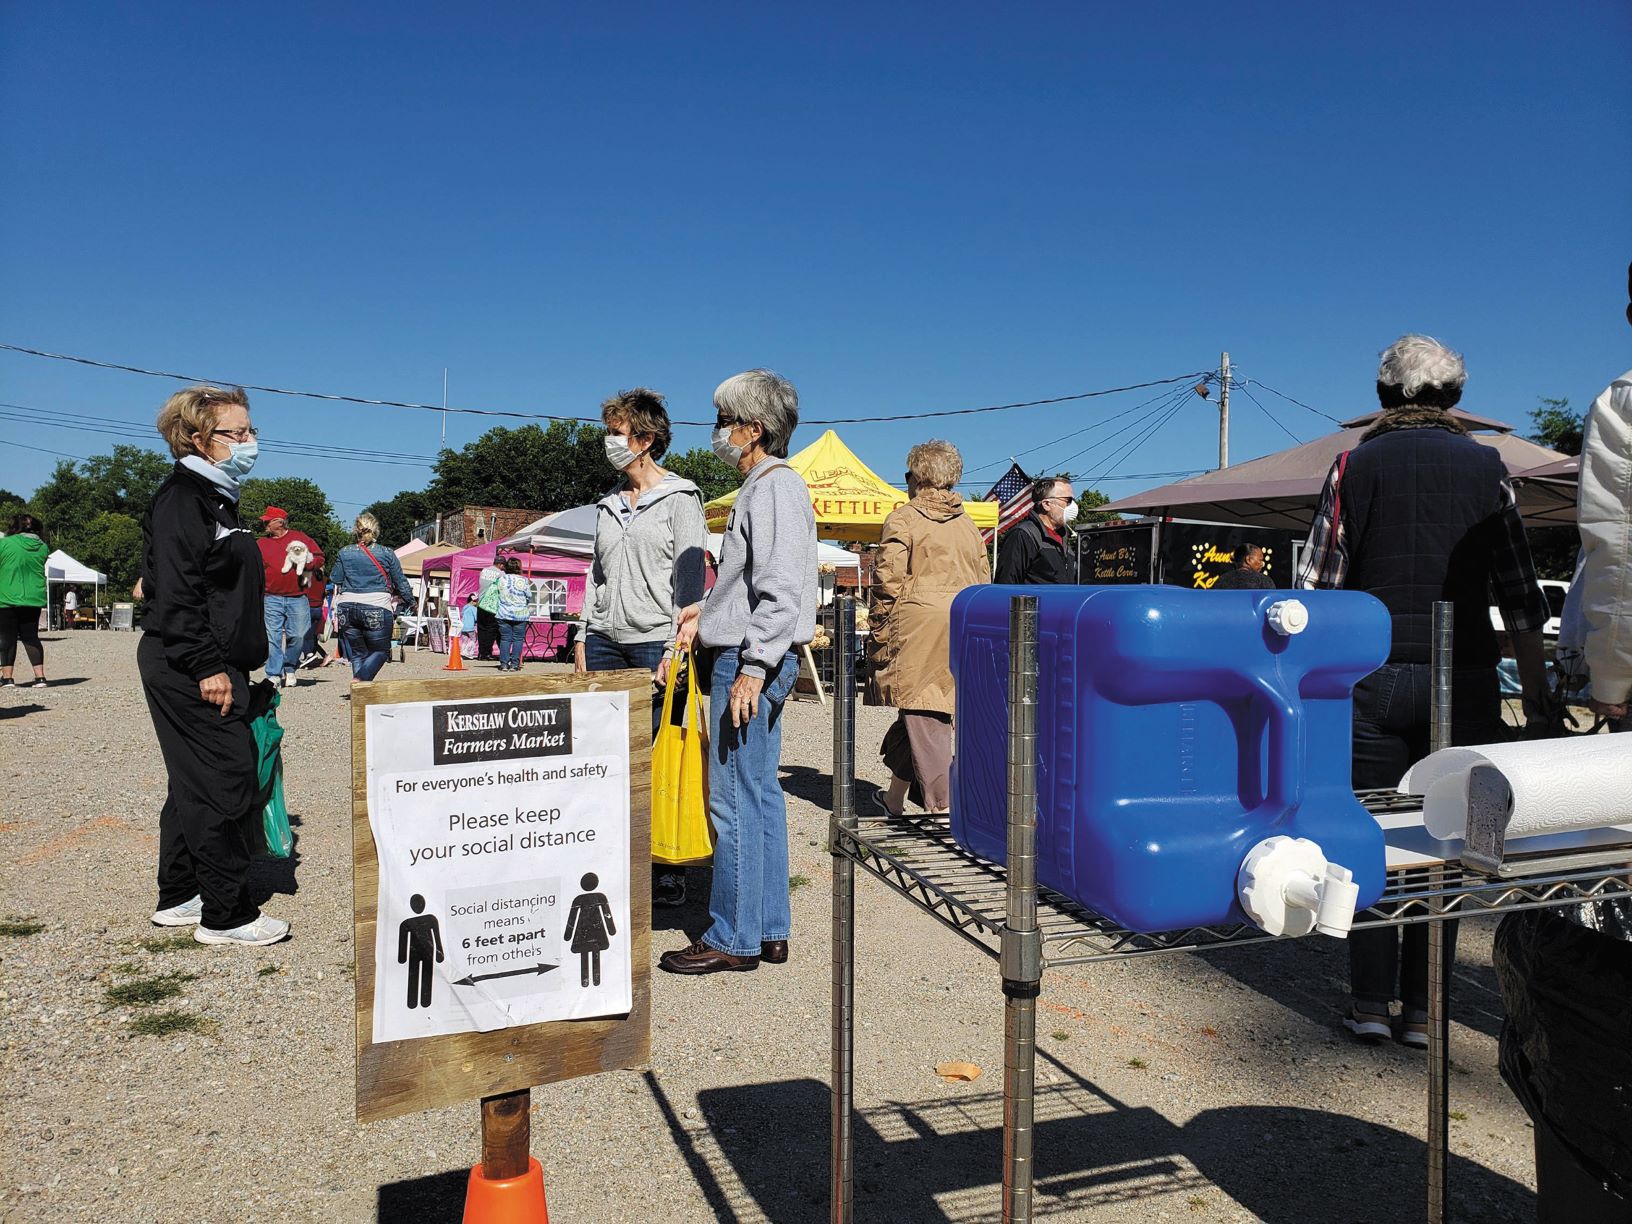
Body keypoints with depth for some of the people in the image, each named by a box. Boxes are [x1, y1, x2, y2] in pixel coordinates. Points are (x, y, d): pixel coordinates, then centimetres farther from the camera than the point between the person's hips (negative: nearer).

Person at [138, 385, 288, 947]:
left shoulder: (217, 498, 18)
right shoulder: (181, 497, -12)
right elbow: (176, 592, -20)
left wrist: (241, 666, 20)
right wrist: (206, 666, -24)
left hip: (214, 666, 10)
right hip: (190, 670, -10)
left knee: (195, 786, 15)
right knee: (227, 785, -7)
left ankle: (178, 898, 26)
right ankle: (226, 915, 1)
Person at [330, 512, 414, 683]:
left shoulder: (344, 553, 7)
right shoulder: (386, 554, 1)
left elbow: (336, 583, 11)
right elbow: (401, 583, 6)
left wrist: (335, 612, 22)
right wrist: (411, 600, 20)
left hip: (348, 609, 3)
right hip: (377, 609, -3)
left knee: (357, 654, 14)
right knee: (380, 651, 9)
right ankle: (359, 680, -15)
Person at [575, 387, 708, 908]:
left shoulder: (680, 497, -1)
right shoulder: (608, 505, 17)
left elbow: (691, 576, -6)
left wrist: (677, 647, -13)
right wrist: (583, 637, 13)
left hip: (656, 641, -6)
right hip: (606, 643, 6)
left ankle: (668, 872, 6)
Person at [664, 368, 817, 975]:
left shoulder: (776, 488, -13)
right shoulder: (760, 487, 19)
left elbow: (781, 589, -21)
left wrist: (751, 668, -23)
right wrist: (707, 610, 15)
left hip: (751, 660, -11)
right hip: (749, 657, 11)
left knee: (734, 800, -4)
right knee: (761, 795, 13)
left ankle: (733, 938, 5)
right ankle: (769, 930, 21)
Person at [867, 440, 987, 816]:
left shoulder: (904, 518, -1)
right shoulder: (969, 525, 18)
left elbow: (887, 580, -8)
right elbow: (982, 583, 19)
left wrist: (878, 631, -1)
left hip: (918, 625, -6)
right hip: (963, 627, 7)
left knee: (922, 714, -3)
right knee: (930, 710, 14)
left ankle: (942, 806, -6)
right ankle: (895, 796, 26)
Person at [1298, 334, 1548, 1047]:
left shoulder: (1354, 465, 2)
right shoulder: (1486, 467, 5)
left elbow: (1315, 586, -2)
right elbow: (1520, 594, 4)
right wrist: (1535, 690, 9)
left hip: (1372, 679, -1)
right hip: (1463, 681, 1)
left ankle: (1371, 1002, 10)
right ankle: (1422, 1008, 13)